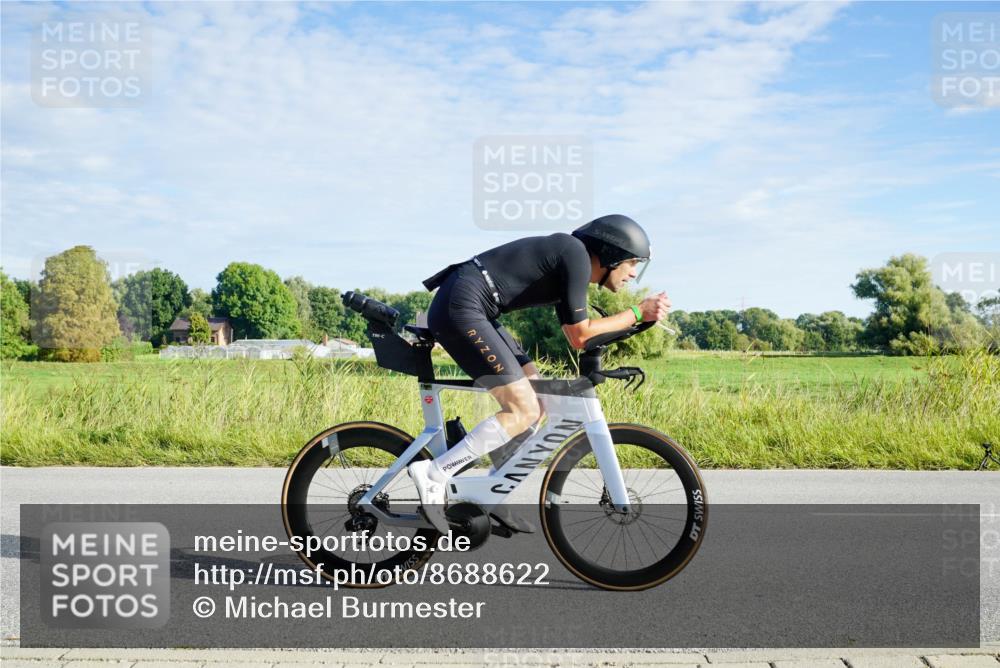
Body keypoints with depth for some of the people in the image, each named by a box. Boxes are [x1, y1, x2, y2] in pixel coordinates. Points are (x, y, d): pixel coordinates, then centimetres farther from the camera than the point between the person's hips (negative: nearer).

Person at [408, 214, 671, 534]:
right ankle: (433, 474, -12)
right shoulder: (576, 253, -9)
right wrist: (638, 313, 0)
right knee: (524, 412, -11)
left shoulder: (566, 265, 20)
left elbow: (576, 338, 22)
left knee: (539, 398, 11)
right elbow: (580, 333, -9)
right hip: (460, 307, -10)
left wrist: (638, 316, 15)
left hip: (469, 310, 10)